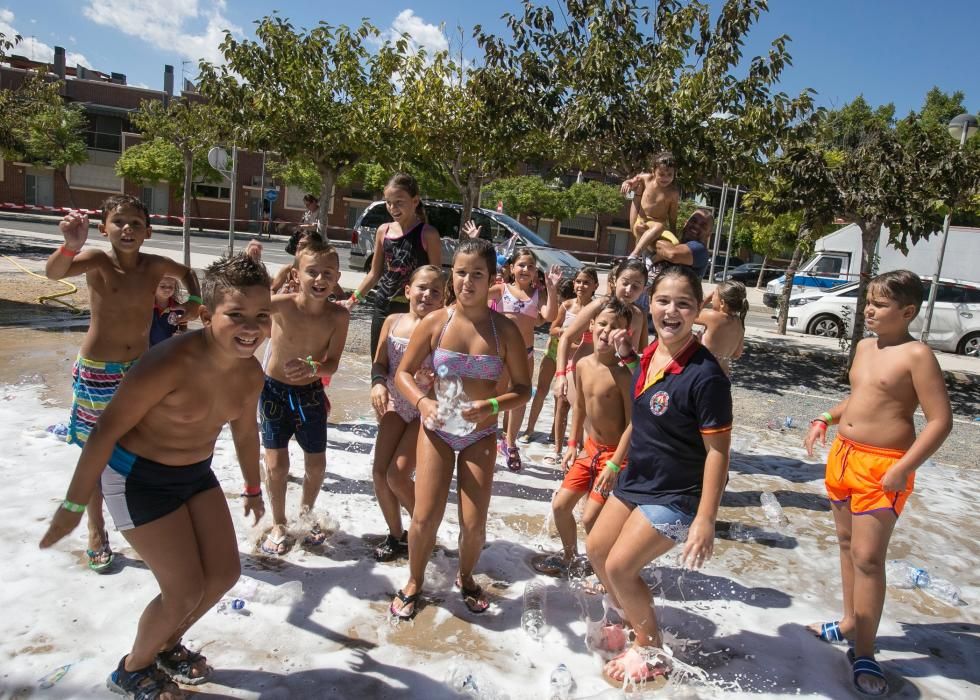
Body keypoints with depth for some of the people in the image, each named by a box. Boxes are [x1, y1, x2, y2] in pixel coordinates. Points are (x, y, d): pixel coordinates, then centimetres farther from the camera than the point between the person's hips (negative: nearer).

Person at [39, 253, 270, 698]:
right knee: (186, 591, -4)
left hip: (196, 474, 7)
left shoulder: (251, 374, -9)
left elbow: (244, 432, 10)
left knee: (225, 574, 10)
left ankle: (168, 645, 39)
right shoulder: (169, 363, -31)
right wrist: (74, 505, -15)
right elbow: (107, 430, -22)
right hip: (138, 477, -7)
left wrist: (253, 488, 22)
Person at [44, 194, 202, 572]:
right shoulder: (98, 260, -16)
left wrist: (194, 301, 1)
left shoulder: (156, 265, -5)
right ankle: (96, 533, 26)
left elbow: (186, 272, 18)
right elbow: (54, 272, -38)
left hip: (140, 370, 4)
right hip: (97, 372, -4)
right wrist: (71, 246, -58)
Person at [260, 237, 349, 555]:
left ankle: (307, 511, 40)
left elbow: (332, 363, -17)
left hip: (311, 394, 2)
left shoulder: (339, 315, -17)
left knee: (317, 462, 10)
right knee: (276, 463, 0)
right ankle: (278, 524, 25)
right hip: (274, 390, -2)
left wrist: (311, 368, -39)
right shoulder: (282, 305, -22)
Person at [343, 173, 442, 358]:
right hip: (382, 308, 5)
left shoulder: (428, 234, -9)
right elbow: (375, 273, 14)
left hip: (413, 311, -5)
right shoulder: (384, 231, 5)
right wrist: (352, 299, 10)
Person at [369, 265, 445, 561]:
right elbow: (380, 363, 3)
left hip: (427, 410, -5)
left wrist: (434, 378, -32)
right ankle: (396, 535, 26)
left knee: (397, 476, -9)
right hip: (395, 406, 5)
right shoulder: (393, 322, -1)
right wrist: (378, 383, -17)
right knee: (380, 473, 4)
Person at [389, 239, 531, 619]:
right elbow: (404, 372, -1)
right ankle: (414, 581, 27)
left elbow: (523, 388, -4)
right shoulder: (435, 322, -7)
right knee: (425, 517, -3)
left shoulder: (505, 330, -9)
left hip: (480, 434, 0)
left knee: (474, 523, 1)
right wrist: (423, 402, -20)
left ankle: (466, 577, 34)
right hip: (437, 429, 0)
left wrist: (492, 406, -23)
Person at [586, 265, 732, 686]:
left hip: (675, 497, -8)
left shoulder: (705, 375, -25)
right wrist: (615, 462, 19)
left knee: (619, 566, -4)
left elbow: (717, 451, -22)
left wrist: (706, 519, -22)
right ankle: (630, 621, 43)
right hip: (636, 480, 8)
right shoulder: (648, 357, -3)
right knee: (596, 550, 17)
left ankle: (651, 651, 23)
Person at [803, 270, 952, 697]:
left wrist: (902, 470, -22)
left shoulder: (916, 355, -14)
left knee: (867, 558, -4)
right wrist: (825, 420, 10)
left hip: (883, 466, -8)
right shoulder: (864, 347, 8)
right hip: (844, 454, 8)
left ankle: (864, 654, 8)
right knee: (847, 543, 18)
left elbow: (940, 421, -17)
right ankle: (851, 623, 35)